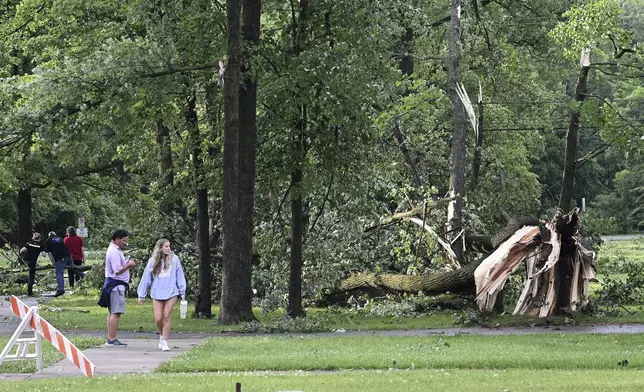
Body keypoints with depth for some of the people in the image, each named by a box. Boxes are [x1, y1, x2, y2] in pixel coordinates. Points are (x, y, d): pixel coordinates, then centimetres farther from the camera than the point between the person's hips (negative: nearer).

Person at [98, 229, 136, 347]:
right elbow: (118, 271, -23)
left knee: (112, 313, 13)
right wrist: (129, 265, -12)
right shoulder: (114, 252, -17)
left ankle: (110, 339, 17)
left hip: (113, 284, 11)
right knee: (116, 313, -11)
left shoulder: (115, 250, 16)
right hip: (116, 284, -11)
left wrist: (128, 264, 9)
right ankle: (112, 340, -13)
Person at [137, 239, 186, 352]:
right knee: (158, 319, -2)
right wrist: (141, 295, 8)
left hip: (171, 293, -1)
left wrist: (182, 292, 4)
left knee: (167, 317, -4)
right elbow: (146, 278, 6)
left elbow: (179, 276, 4)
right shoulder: (153, 261, 2)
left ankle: (164, 342, 3)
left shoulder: (174, 259, 0)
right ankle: (162, 335, 26)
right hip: (157, 294, 1)